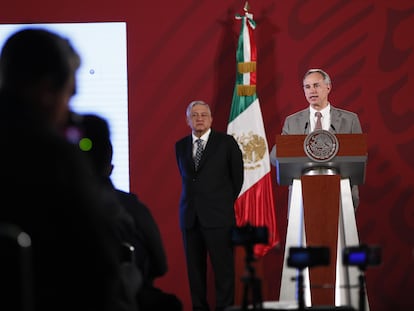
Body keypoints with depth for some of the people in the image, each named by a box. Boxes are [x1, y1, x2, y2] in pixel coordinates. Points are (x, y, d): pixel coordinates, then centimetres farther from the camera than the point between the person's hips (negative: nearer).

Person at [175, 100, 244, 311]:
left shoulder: (226, 143, 2)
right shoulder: (180, 146, 12)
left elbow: (237, 177, 9)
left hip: (217, 216, -4)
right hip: (190, 216, 4)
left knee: (223, 268, -4)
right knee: (194, 268, 5)